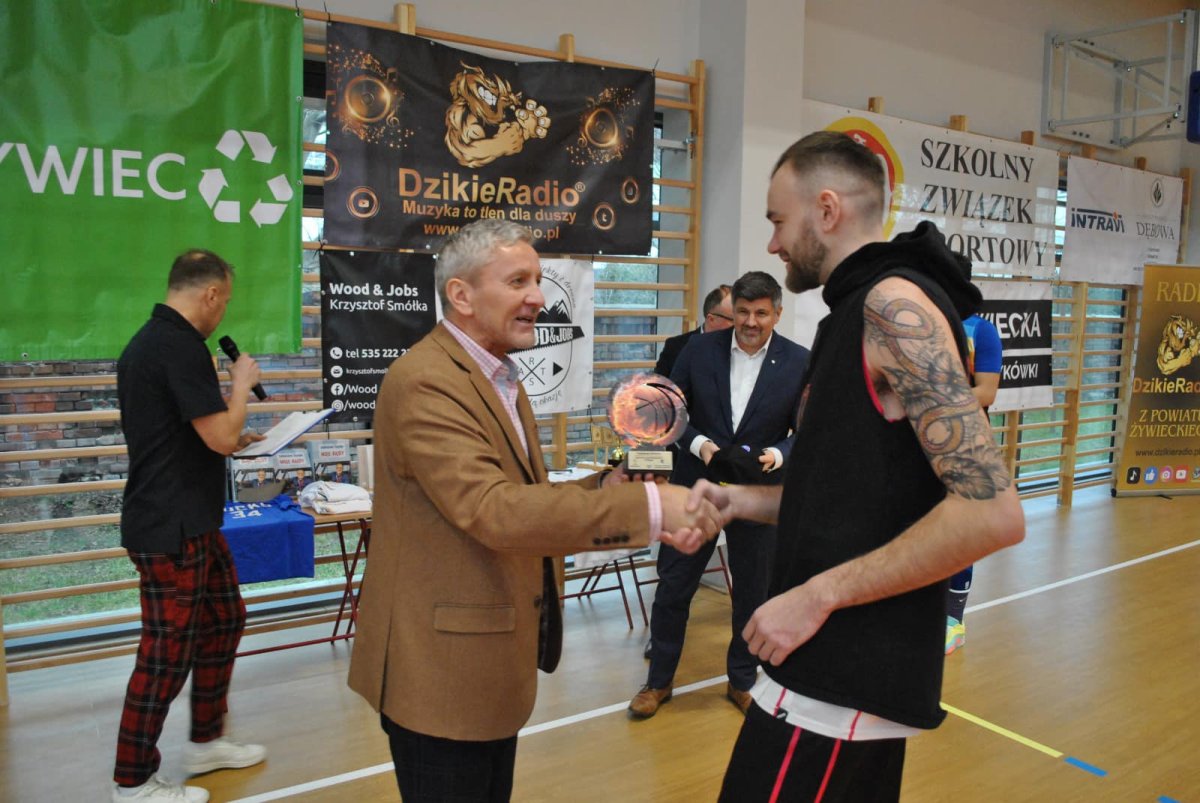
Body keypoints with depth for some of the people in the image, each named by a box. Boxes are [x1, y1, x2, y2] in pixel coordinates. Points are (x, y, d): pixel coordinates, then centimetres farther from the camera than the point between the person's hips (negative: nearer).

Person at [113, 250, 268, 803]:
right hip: (171, 529, -10)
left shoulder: (147, 341, 12)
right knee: (167, 651, 1)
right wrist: (242, 384, -6)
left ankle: (206, 741, 33)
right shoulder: (180, 347, -20)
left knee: (223, 620, 19)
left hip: (189, 522, 10)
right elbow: (221, 435, -21)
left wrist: (231, 439, 20)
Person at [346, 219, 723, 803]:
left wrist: (601, 493, -11)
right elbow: (495, 512, -31)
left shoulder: (500, 377, 11)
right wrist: (648, 507, -33)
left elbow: (520, 498, 8)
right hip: (444, 666, -9)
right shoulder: (423, 382, -20)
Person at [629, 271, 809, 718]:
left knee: (753, 592, 14)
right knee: (673, 585, 8)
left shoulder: (799, 363, -6)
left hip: (759, 493, 0)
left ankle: (742, 681, 35)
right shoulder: (700, 350, -4)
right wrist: (699, 444, -17)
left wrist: (775, 456, -22)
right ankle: (659, 680, 26)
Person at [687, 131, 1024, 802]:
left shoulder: (895, 302, -15)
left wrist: (818, 595, -21)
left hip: (844, 675, -9)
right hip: (851, 661, 9)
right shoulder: (859, 312, 14)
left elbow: (991, 511, -23)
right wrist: (741, 500, 7)